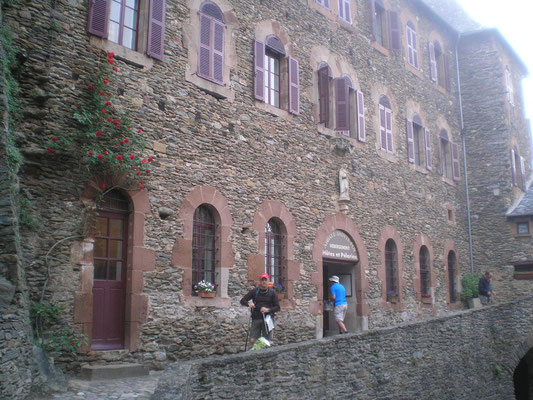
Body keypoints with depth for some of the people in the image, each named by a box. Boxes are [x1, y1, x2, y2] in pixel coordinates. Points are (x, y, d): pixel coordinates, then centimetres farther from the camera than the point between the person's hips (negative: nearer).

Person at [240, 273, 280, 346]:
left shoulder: (272, 292, 2)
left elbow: (277, 307, 1)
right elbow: (242, 301, 5)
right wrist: (248, 303, -17)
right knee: (252, 340, -5)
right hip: (256, 319, 1)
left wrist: (268, 310, -17)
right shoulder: (254, 291, 4)